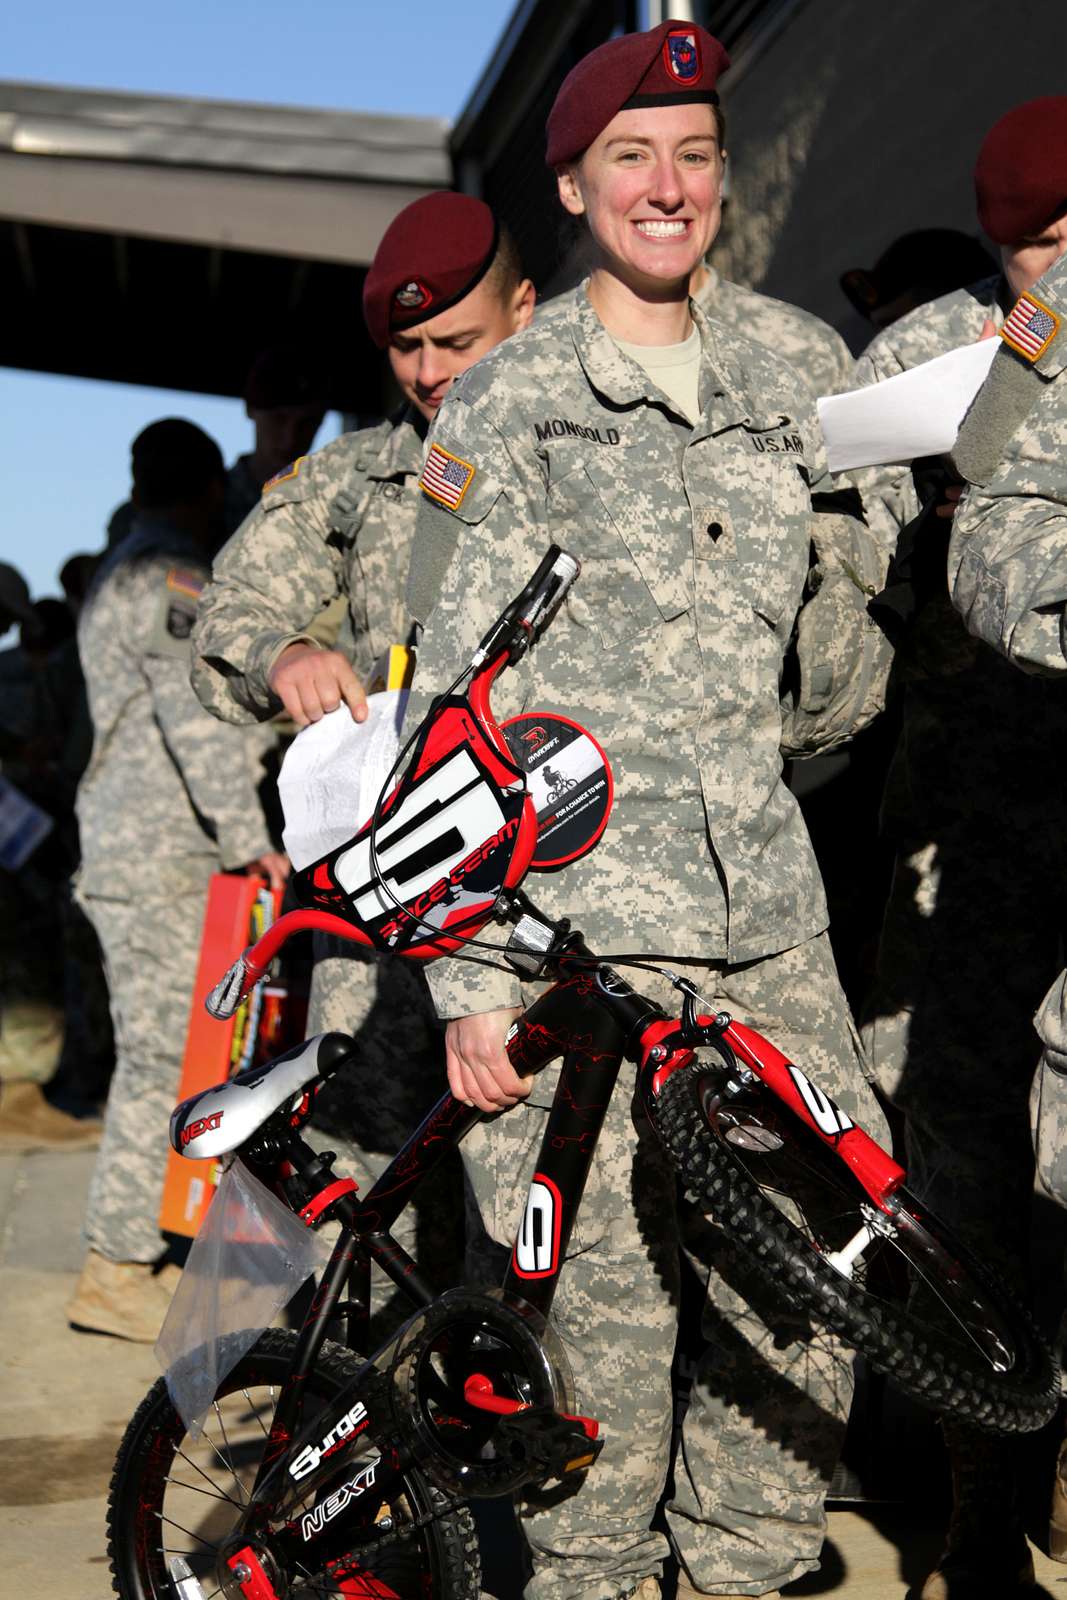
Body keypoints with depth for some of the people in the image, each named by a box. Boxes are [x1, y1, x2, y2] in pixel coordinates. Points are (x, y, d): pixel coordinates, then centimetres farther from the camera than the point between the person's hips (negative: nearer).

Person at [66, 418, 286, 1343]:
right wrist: (250, 838, -15)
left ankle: (130, 1255, 18)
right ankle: (119, 1274, -4)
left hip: (126, 849, 10)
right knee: (165, 1059, -7)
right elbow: (203, 720, -18)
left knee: (158, 1057, 12)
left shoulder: (120, 577, 22)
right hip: (163, 858, -10)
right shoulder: (174, 580, -10)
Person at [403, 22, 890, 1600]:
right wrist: (469, 972, -9)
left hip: (767, 918, 5)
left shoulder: (779, 400, 16)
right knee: (599, 1312, -3)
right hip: (574, 926, -5)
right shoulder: (501, 410, 1)